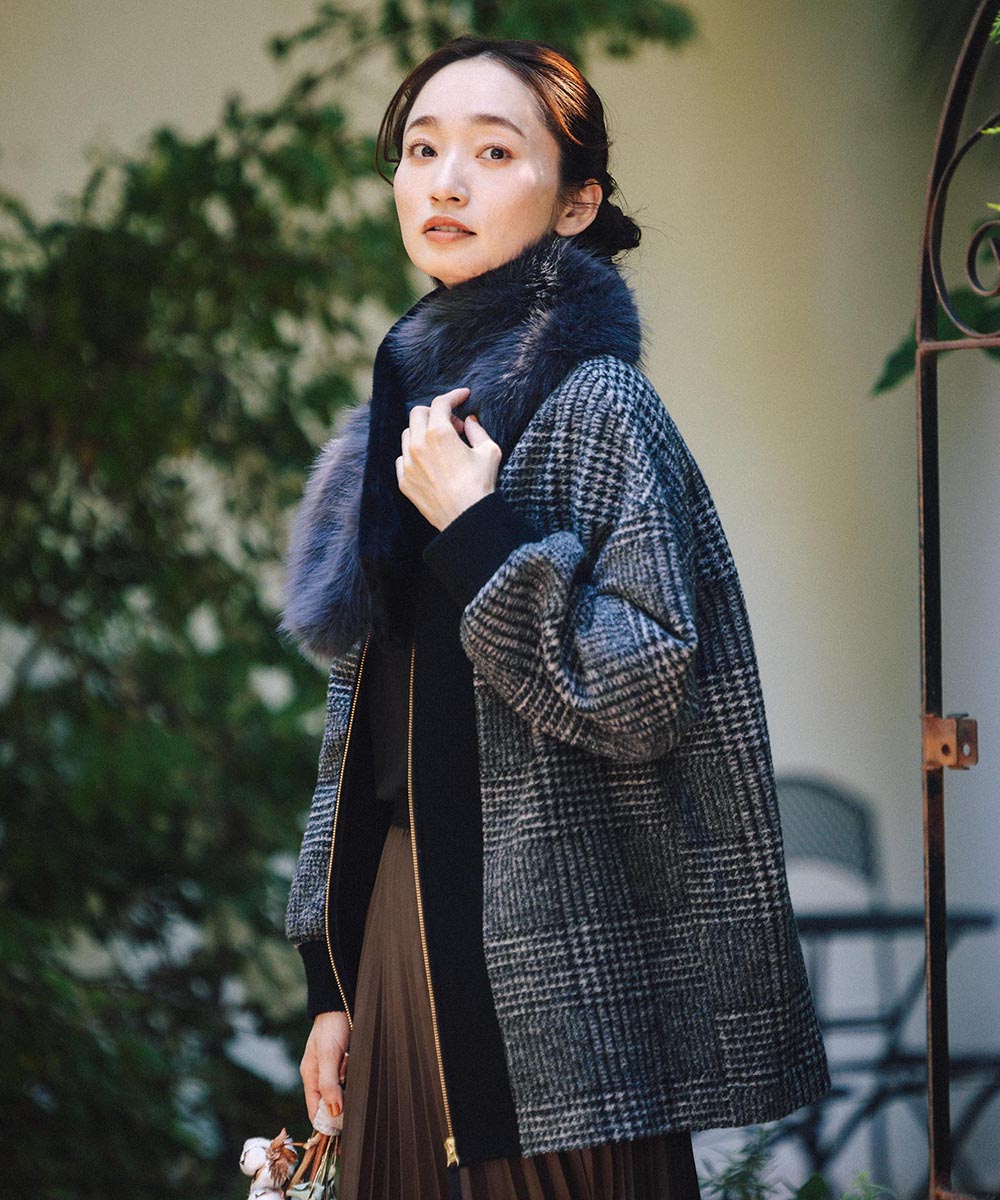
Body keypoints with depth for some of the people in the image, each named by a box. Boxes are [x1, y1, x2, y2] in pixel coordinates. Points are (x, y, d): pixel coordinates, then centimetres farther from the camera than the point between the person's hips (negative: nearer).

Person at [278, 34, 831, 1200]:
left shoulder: (596, 404, -8)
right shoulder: (406, 397, 12)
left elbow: (645, 694, -17)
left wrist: (475, 532, -17)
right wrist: (334, 983, 13)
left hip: (548, 959, -7)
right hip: (400, 928, 7)